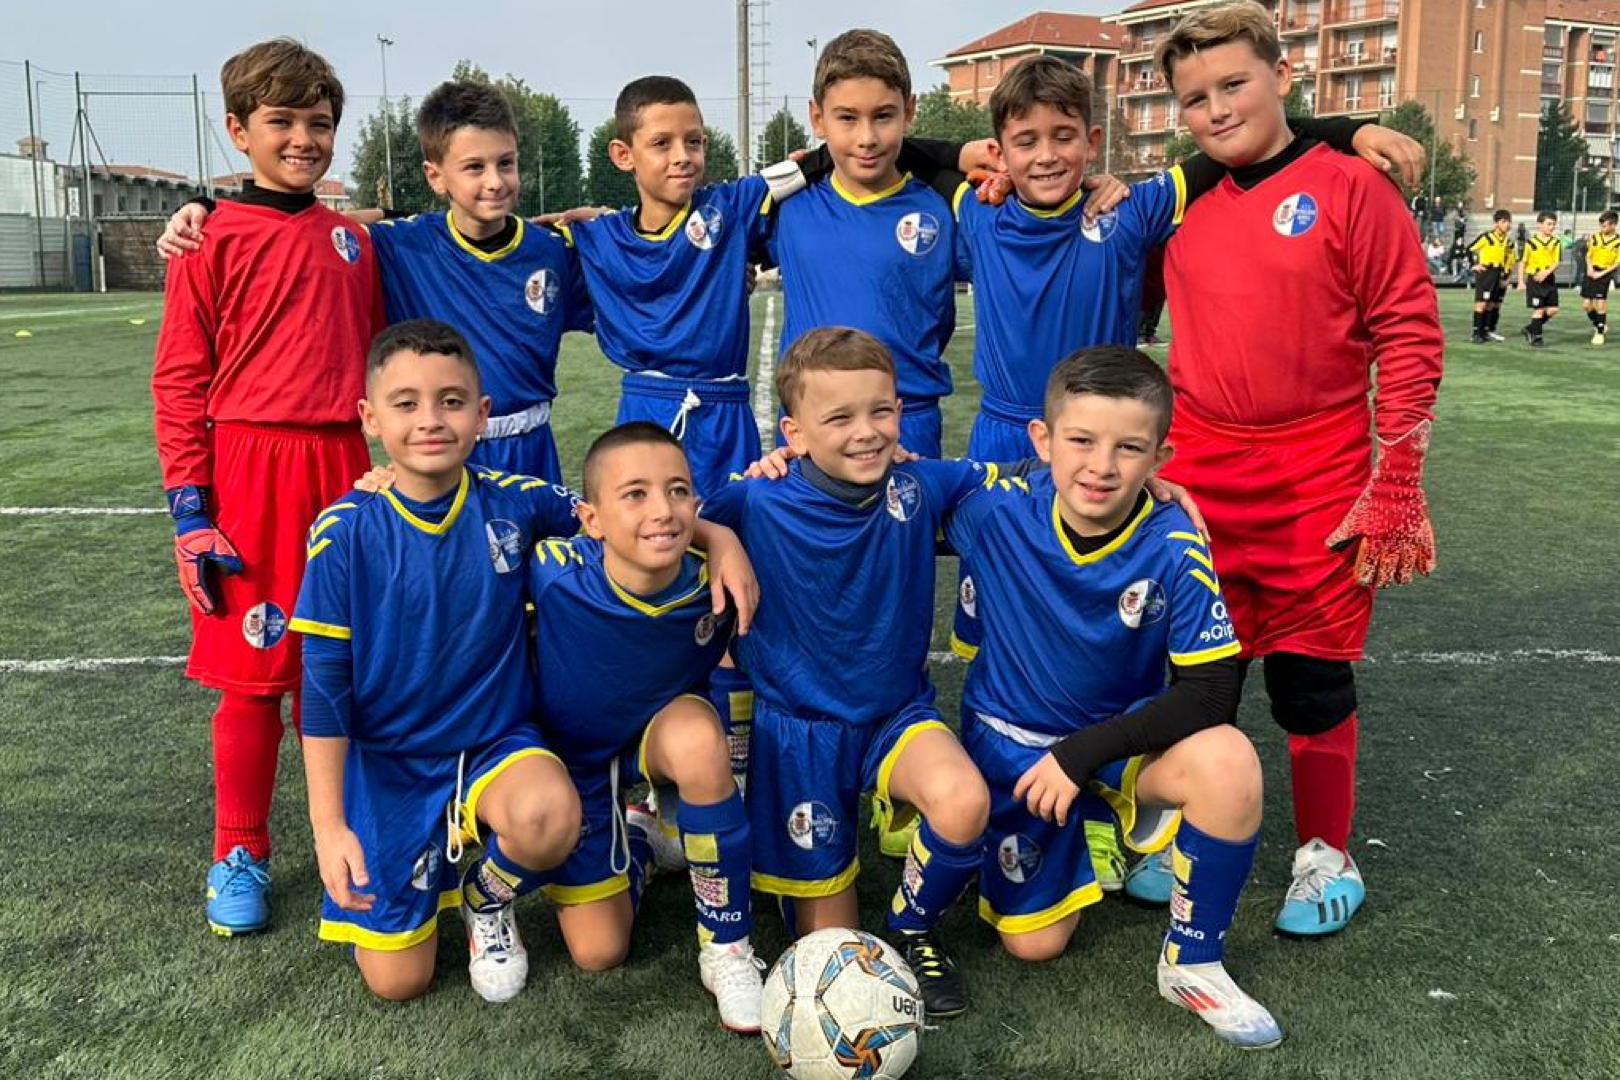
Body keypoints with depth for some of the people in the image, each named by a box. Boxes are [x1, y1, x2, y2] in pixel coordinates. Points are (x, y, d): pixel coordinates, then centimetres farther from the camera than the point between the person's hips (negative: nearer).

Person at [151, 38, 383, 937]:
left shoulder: (353, 238, 11)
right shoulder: (214, 239, -3)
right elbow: (180, 381, -3)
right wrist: (189, 509, -8)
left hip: (348, 471, 4)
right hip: (252, 470, -4)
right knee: (256, 673, 4)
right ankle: (239, 856, 19)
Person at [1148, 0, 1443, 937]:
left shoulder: (1349, 187, -6)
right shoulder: (1186, 211, 7)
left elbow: (1409, 336, -6)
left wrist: (1396, 485, -10)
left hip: (1317, 493, -4)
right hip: (1199, 487, 4)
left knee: (1312, 681, 7)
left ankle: (1327, 856, 27)